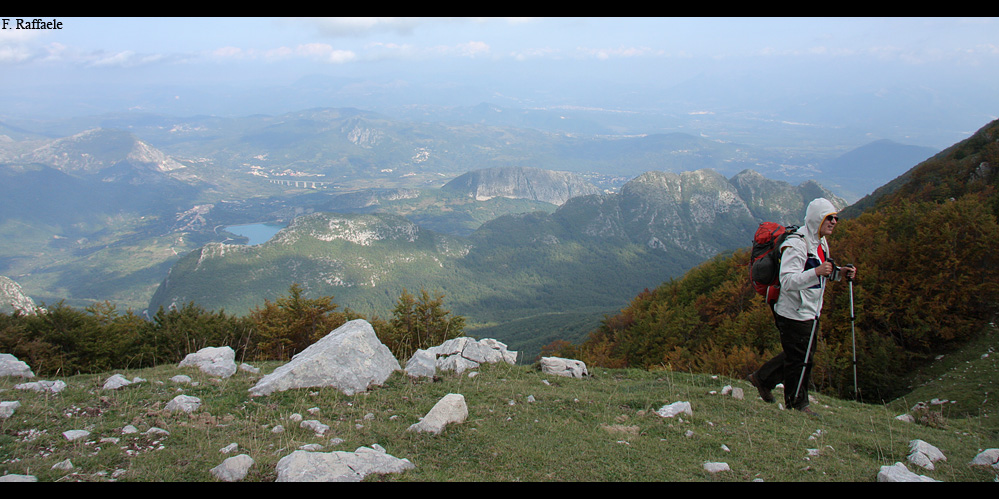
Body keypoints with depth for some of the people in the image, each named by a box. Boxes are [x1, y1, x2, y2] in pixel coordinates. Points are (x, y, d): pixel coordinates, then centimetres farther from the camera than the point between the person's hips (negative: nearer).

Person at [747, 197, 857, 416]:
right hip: (794, 313, -10)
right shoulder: (796, 244, -21)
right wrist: (816, 272, -41)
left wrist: (841, 273, 5)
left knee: (804, 354, 19)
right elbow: (788, 281, -30)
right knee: (799, 358, 1)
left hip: (811, 312, 10)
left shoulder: (821, 242, 10)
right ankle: (797, 402, 19)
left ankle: (762, 378, 32)